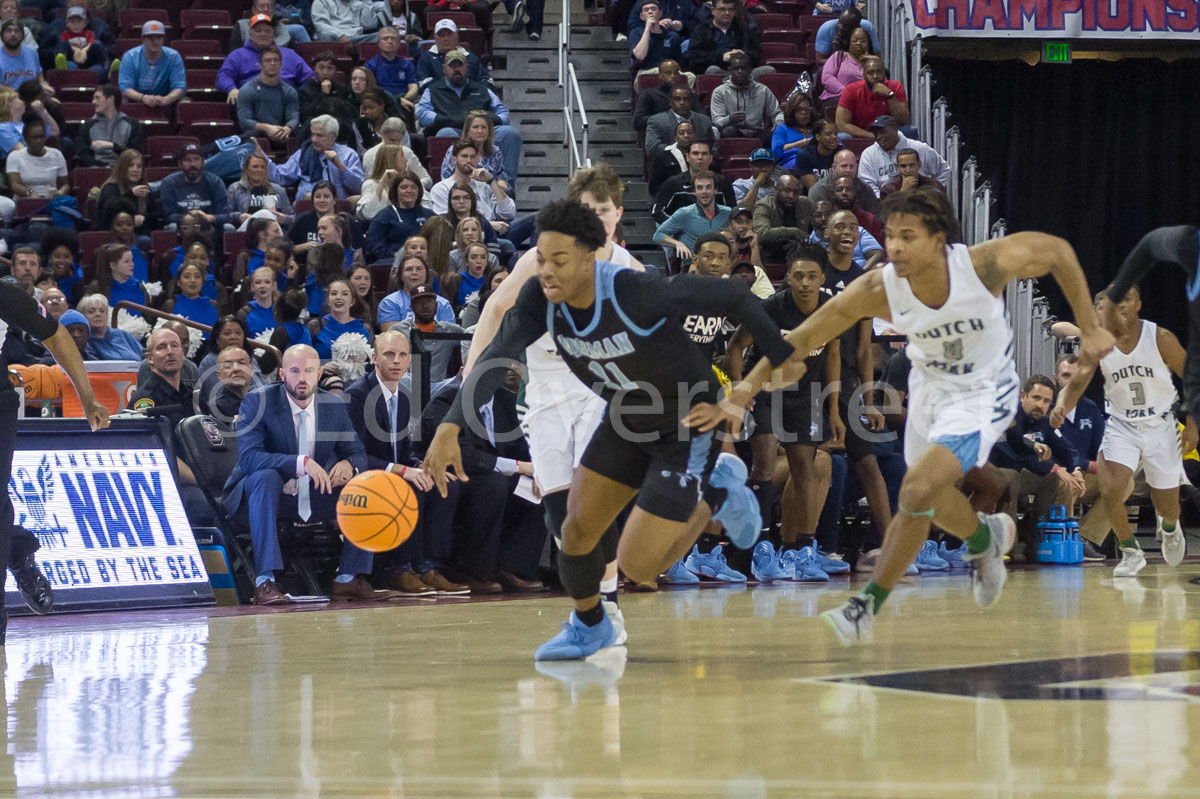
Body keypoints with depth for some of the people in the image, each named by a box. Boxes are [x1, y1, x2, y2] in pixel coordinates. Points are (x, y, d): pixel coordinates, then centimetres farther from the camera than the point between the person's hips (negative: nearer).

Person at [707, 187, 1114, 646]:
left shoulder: (986, 264, -31)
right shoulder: (877, 291, -25)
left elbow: (1058, 250, -13)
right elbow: (801, 338, -19)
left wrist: (1088, 327, -9)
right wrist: (742, 393, -27)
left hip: (983, 395, -4)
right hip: (928, 386, 4)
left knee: (918, 490, -21)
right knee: (932, 499, 22)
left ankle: (867, 606, -7)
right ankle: (984, 538, 57)